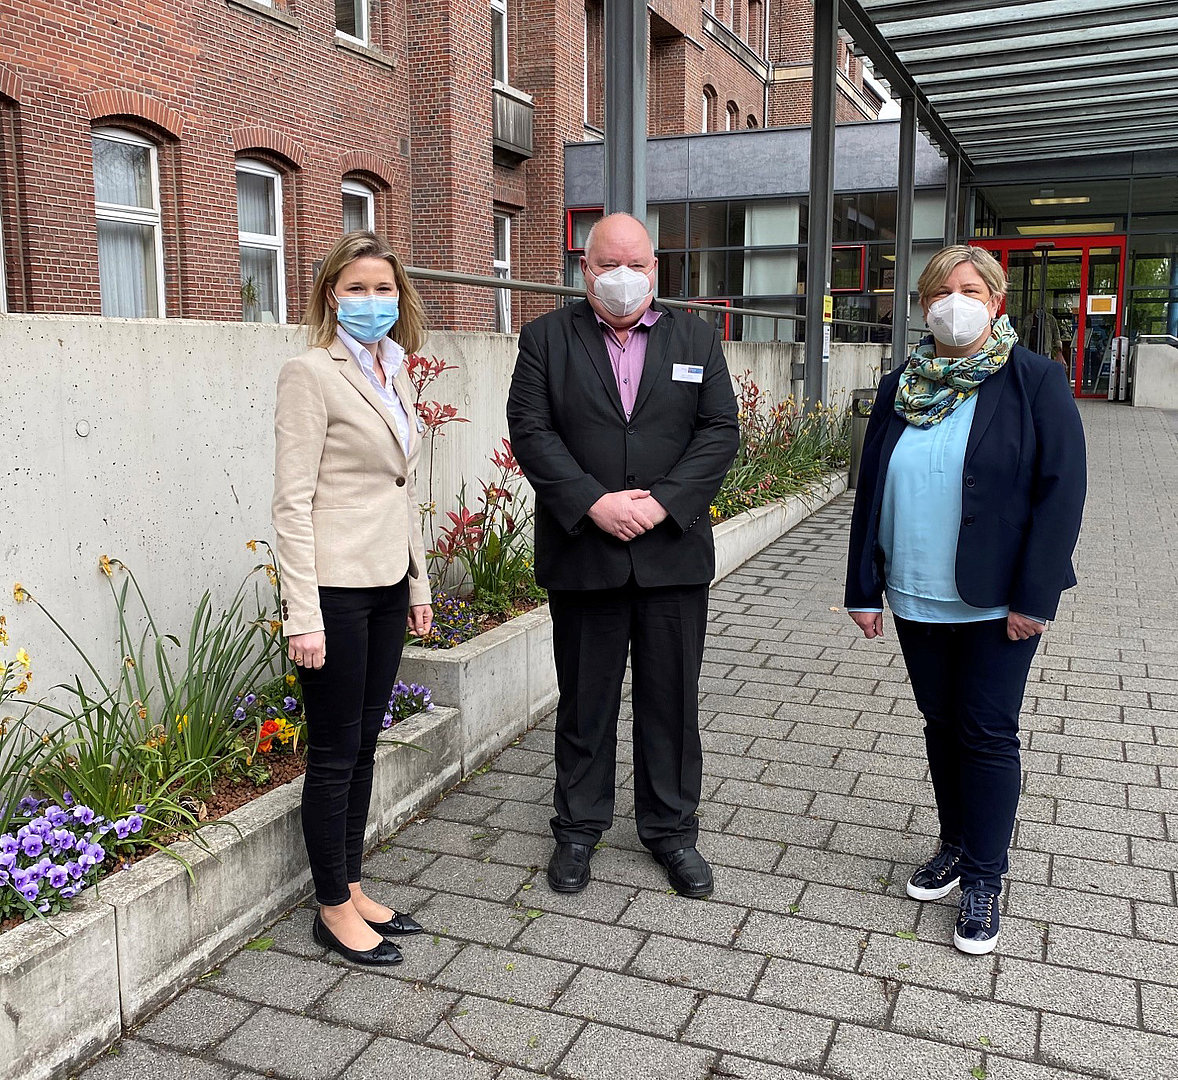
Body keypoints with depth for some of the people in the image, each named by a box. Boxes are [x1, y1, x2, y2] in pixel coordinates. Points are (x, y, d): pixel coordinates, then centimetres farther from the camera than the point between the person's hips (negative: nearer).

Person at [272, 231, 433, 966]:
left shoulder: (394, 375, 12)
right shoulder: (313, 374, -11)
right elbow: (293, 500, -15)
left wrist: (419, 581, 16)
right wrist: (303, 616, -18)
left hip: (387, 584, 8)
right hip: (336, 587, -7)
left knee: (364, 743, 15)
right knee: (335, 752, 4)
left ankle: (353, 889, 29)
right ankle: (334, 909, 20)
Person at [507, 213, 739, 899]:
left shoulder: (697, 339, 8)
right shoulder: (546, 339, 4)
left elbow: (720, 432, 0)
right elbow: (531, 432, -5)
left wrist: (662, 502, -13)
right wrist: (594, 502, -17)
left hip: (674, 552, 1)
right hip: (582, 554, -1)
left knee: (672, 699, 10)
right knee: (585, 700, 11)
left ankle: (672, 828, 27)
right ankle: (579, 828, 28)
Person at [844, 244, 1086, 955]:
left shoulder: (1035, 381, -6)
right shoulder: (901, 388, 6)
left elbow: (1062, 489, -10)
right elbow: (872, 490, 8)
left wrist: (1034, 596, -15)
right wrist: (865, 589, 5)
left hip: (997, 602, -4)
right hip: (916, 598, 4)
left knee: (988, 733, 2)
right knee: (942, 724, 15)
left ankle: (985, 880, 17)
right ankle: (957, 845, 33)